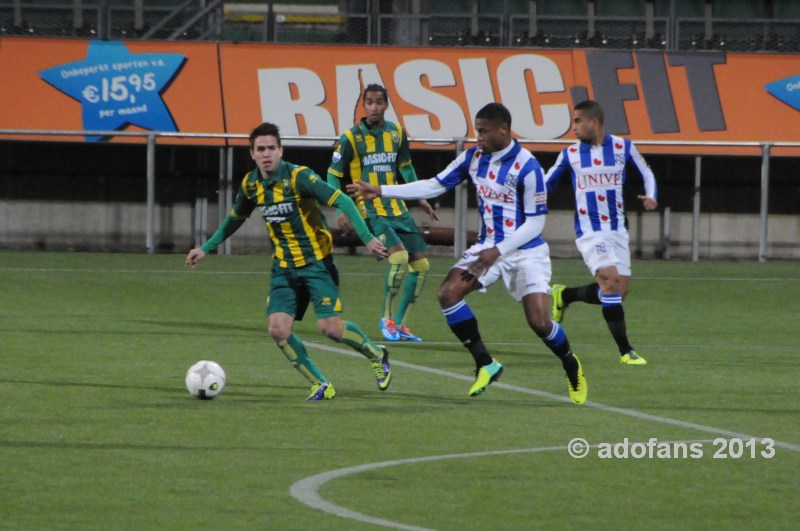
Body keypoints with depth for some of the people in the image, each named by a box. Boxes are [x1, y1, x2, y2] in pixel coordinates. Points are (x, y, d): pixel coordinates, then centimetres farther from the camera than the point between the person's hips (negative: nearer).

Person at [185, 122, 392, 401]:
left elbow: (342, 201, -22)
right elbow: (235, 218, 21)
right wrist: (206, 248, 23)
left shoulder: (298, 176, -18)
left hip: (316, 262, -5)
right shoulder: (250, 184, 1)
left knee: (330, 327, -14)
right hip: (283, 268, 5)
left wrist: (367, 238, -30)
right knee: (279, 330, -10)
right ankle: (321, 385, 8)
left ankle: (376, 355, 17)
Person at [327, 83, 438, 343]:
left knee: (421, 263, 3)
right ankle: (386, 318, -8)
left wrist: (420, 199, 21)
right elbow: (333, 175, -1)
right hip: (371, 211, -6)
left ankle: (400, 324, 15)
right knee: (399, 256, -25)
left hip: (397, 209, 6)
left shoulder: (396, 133, 7)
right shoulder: (351, 138, -7)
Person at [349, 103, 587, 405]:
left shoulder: (526, 167, -19)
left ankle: (571, 365, 17)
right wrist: (380, 191, 1)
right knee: (448, 293, -15)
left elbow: (535, 222, -16)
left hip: (525, 252, -6)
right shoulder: (473, 157, 0)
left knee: (539, 322, -16)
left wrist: (497, 252, -23)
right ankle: (486, 365, -2)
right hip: (489, 246, 6)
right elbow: (434, 185, 6)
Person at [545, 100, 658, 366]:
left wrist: (651, 197, -4)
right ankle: (625, 351, -16)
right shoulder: (570, 155, 0)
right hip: (589, 231, -3)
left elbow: (646, 173, 14)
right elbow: (545, 184, 10)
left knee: (619, 290, 1)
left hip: (617, 229, 3)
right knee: (611, 279, -21)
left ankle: (564, 295, 27)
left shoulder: (623, 147, 1)